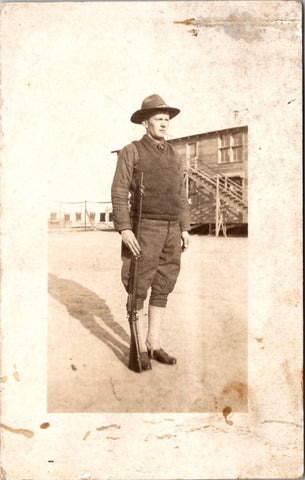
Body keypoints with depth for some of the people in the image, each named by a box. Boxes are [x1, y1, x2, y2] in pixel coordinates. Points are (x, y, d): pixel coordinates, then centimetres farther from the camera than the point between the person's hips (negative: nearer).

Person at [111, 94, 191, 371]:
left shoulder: (174, 156, 15)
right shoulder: (131, 152, -1)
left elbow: (181, 196, 16)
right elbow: (119, 192, -8)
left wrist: (185, 229, 9)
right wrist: (124, 229, -18)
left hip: (172, 230, 6)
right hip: (145, 228, -5)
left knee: (162, 288, 8)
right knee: (139, 289, -1)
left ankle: (154, 343, 18)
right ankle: (140, 347, 11)